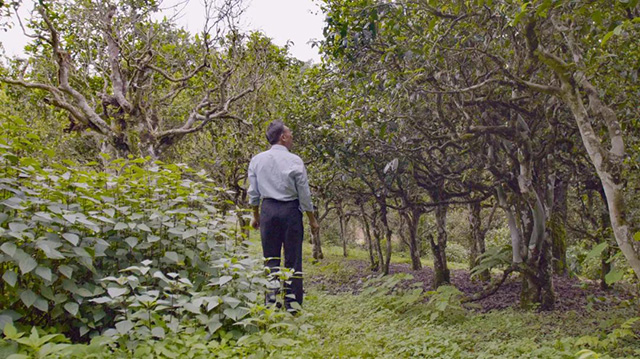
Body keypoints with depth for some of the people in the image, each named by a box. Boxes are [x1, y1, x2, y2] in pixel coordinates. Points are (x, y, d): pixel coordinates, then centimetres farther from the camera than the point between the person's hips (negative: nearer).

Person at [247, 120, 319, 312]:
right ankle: (292, 304, 6)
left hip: (268, 209, 3)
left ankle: (271, 301, 8)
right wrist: (312, 220, 6)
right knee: (293, 258, 4)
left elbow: (253, 192, 9)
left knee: (271, 257, 9)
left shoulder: (257, 160, 5)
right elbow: (304, 194, -3)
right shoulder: (294, 161, -6)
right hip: (290, 210, -3)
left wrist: (256, 216, 20)